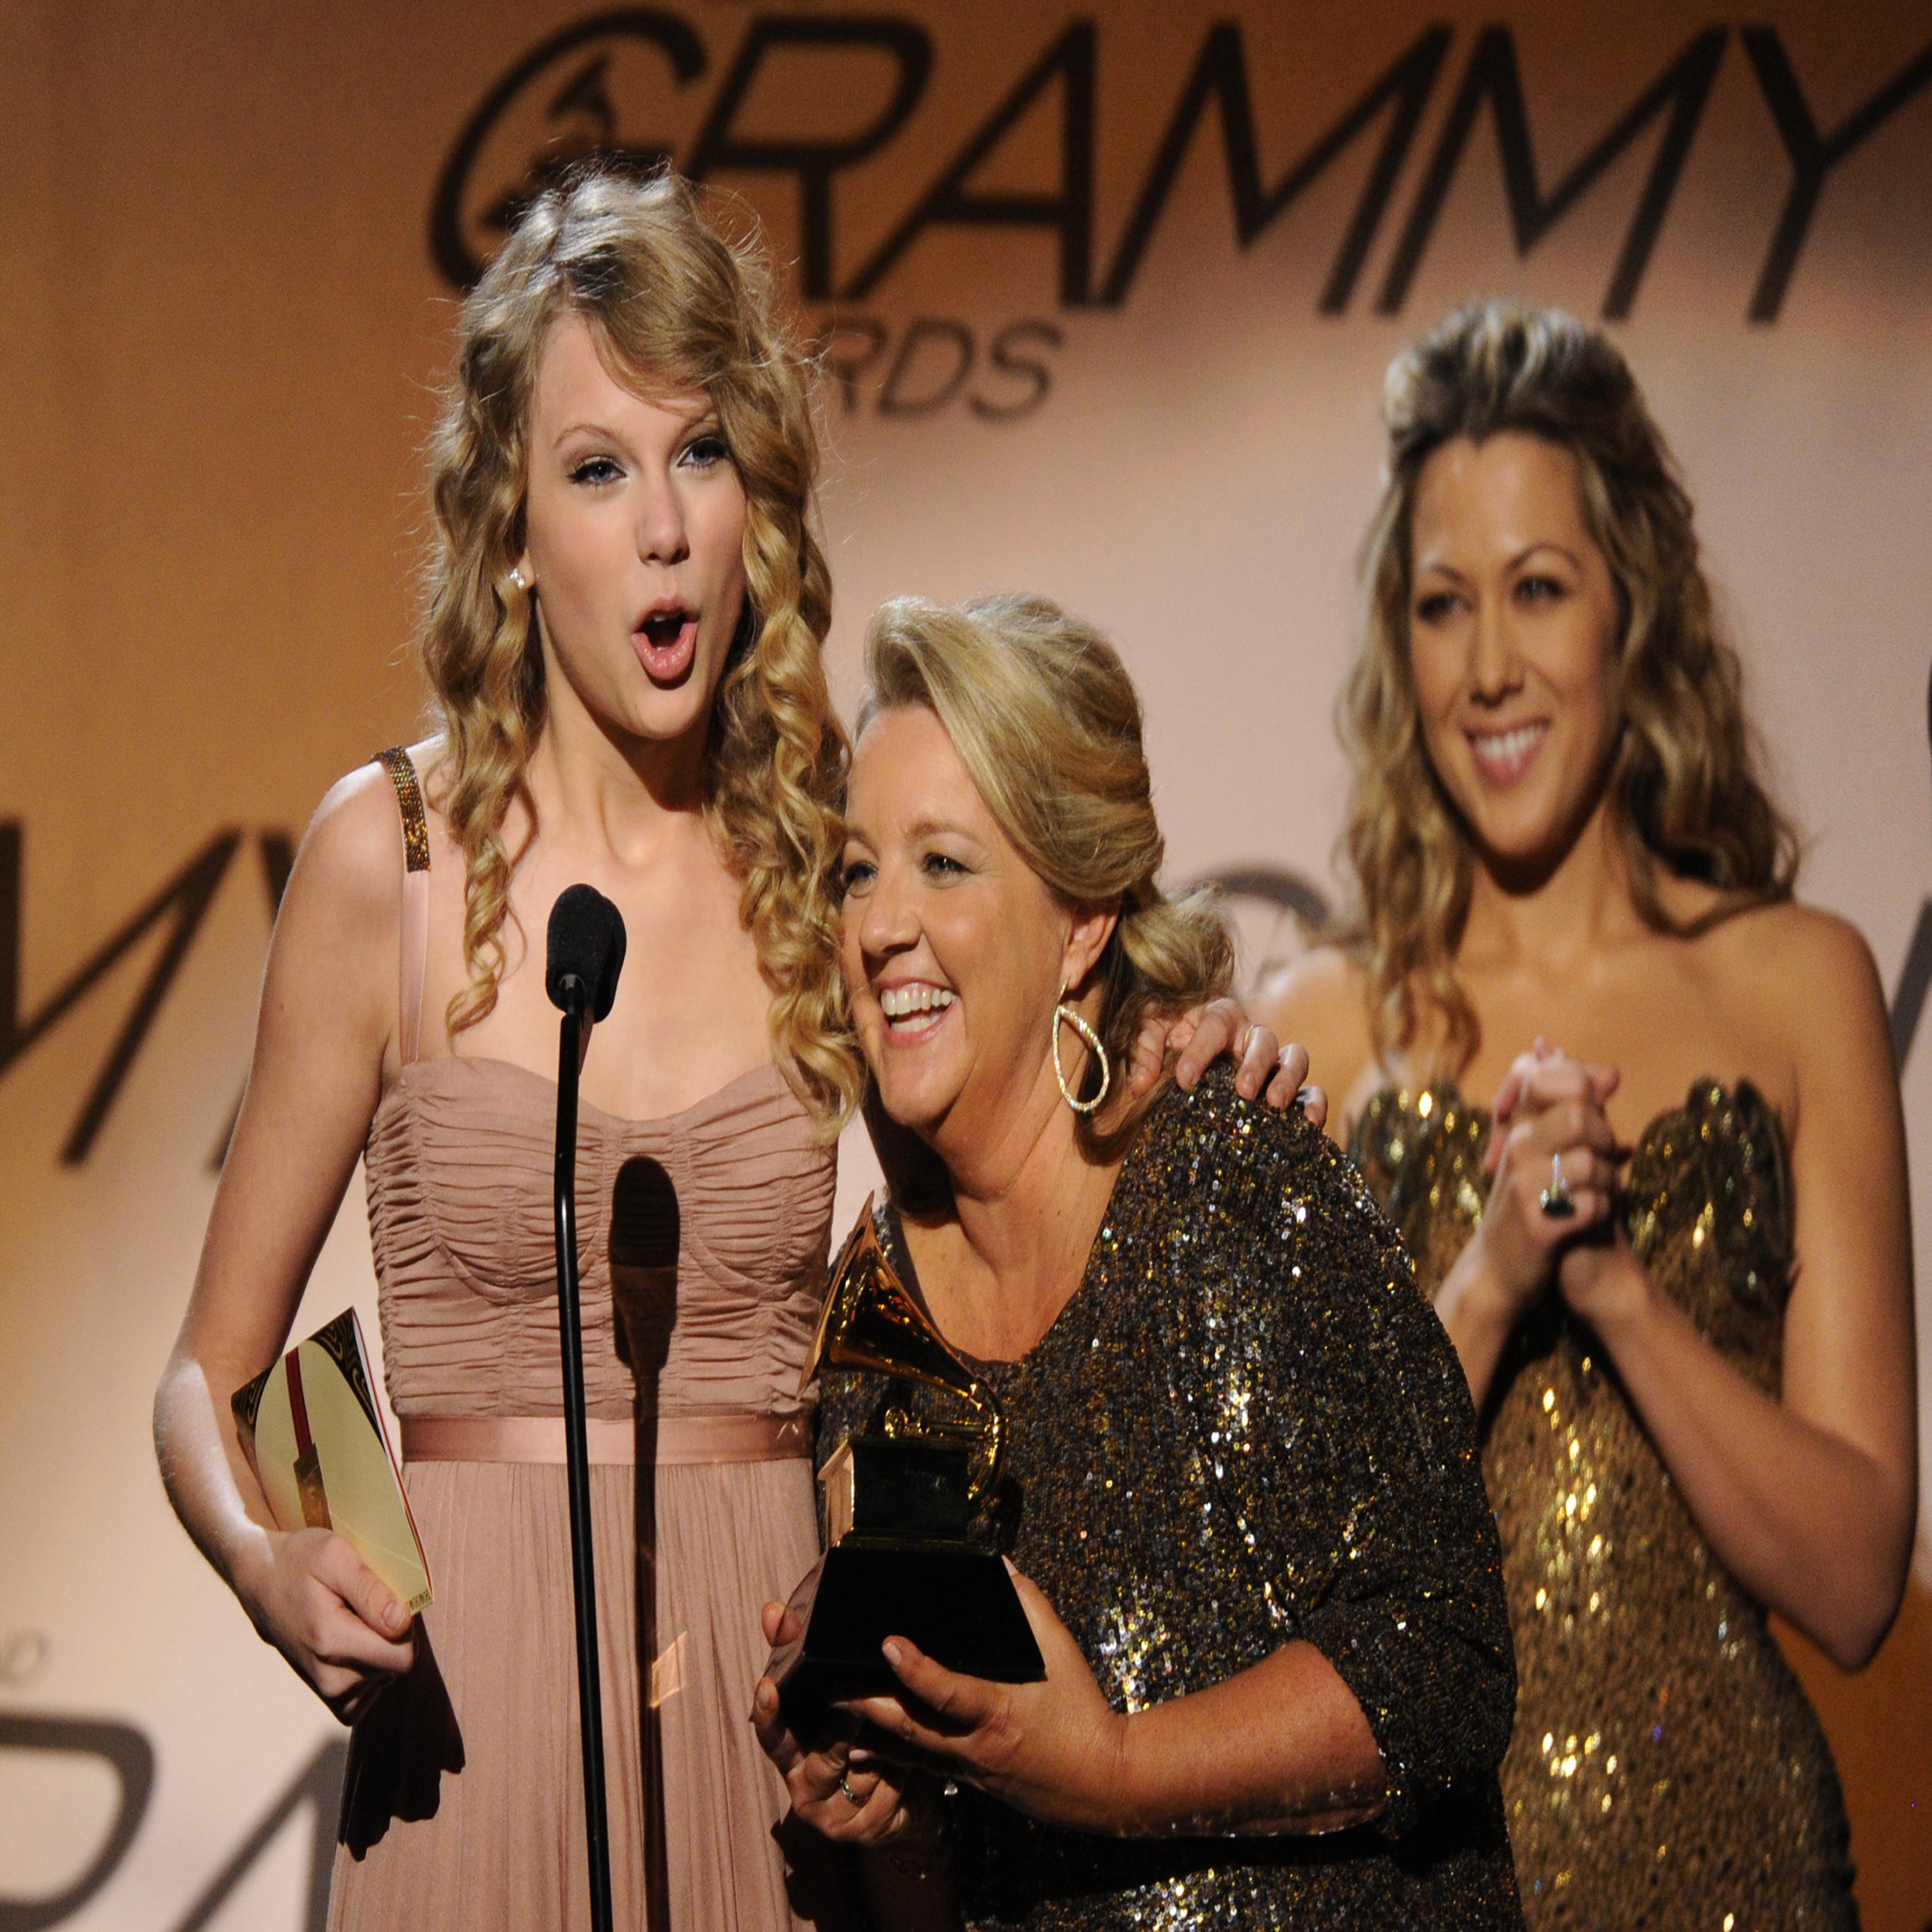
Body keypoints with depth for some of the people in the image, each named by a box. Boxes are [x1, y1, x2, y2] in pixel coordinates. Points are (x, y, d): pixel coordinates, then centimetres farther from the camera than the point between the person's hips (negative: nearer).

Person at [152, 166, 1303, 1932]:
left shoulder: (832, 859, 4)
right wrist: (267, 1558, -18)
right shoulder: (392, 855, -3)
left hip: (773, 1693, 2)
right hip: (476, 1701, -2)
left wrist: (1155, 1092, -2)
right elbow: (213, 1371, 2)